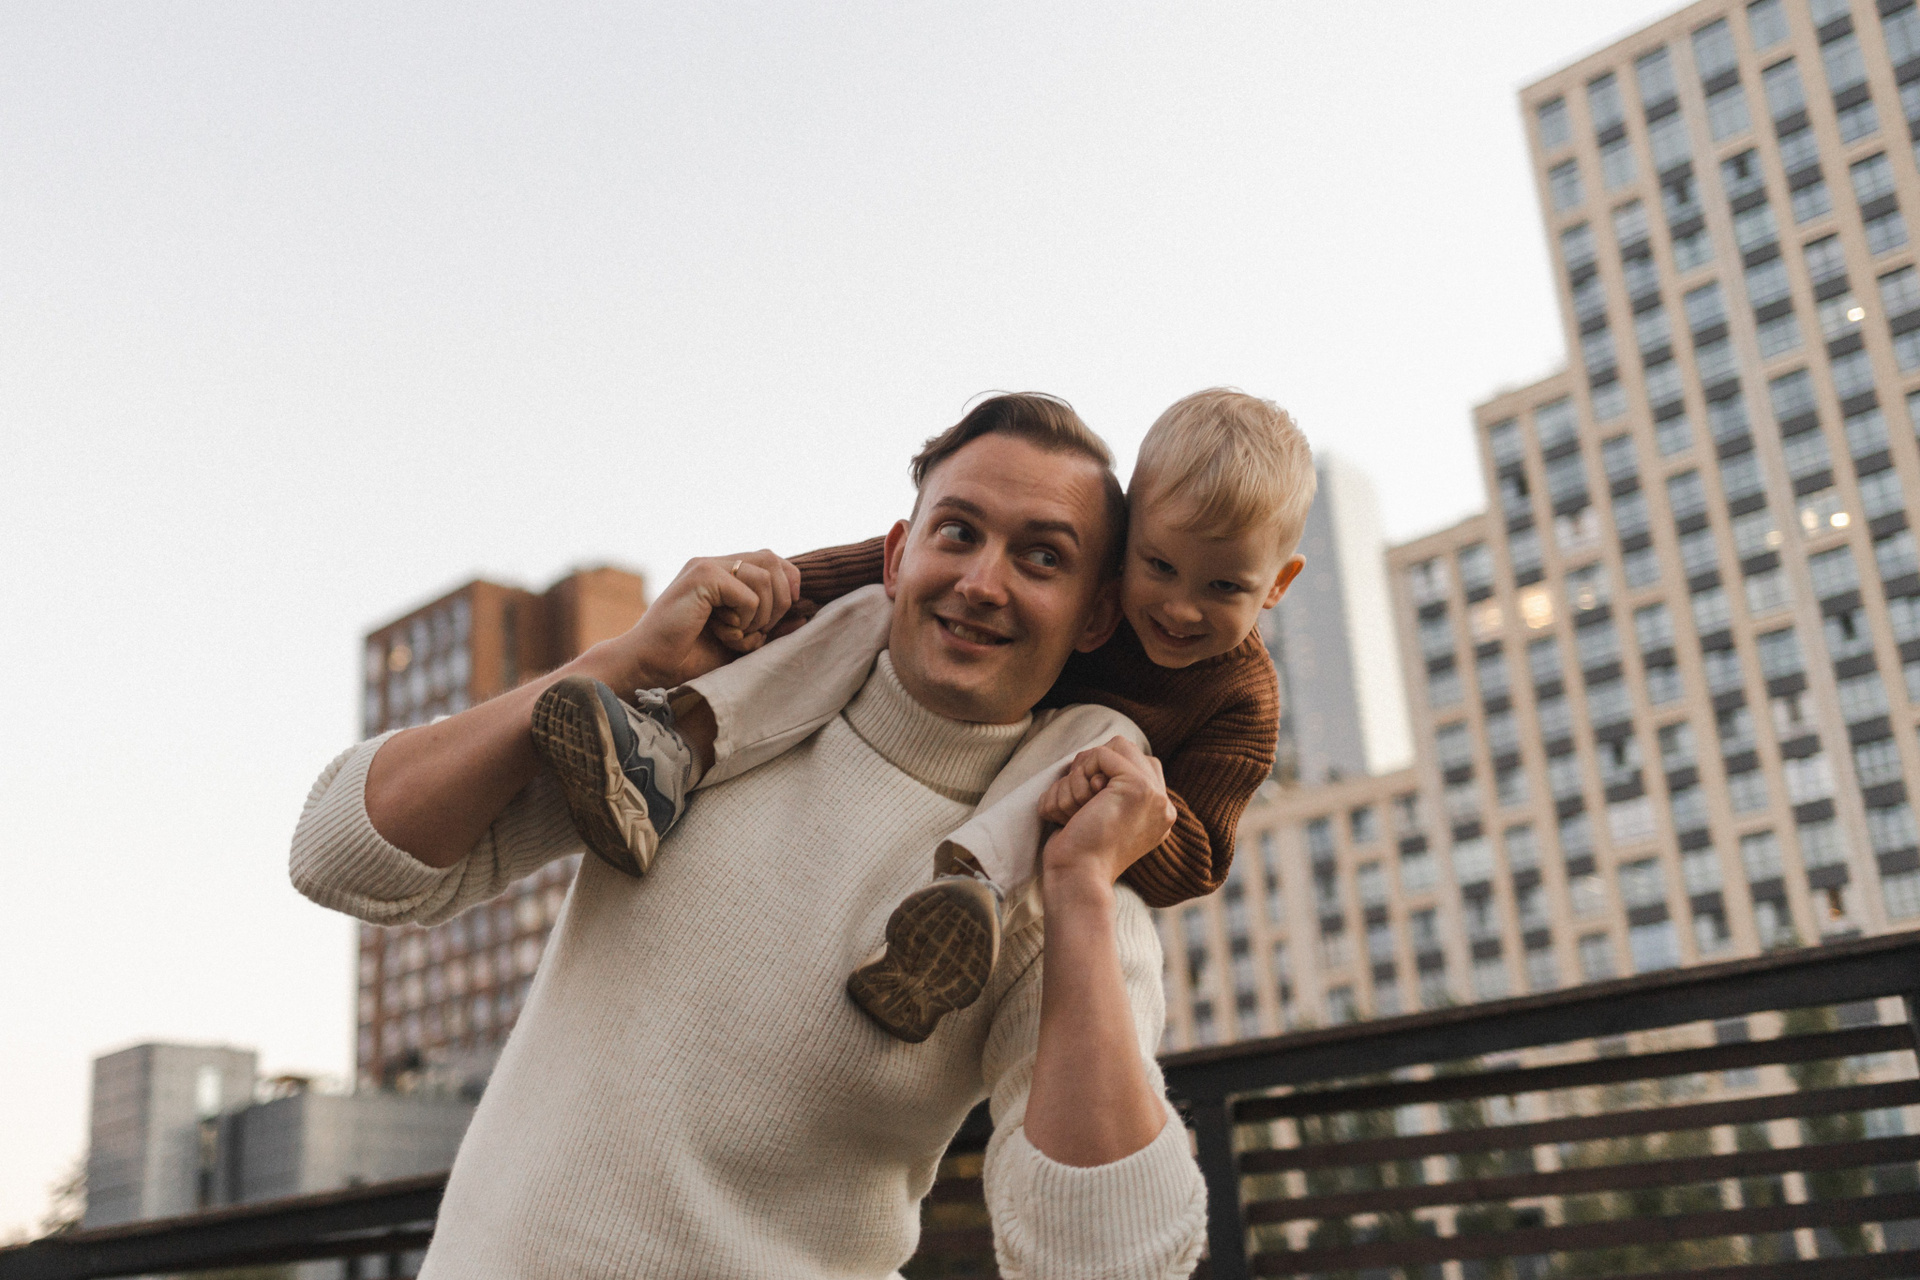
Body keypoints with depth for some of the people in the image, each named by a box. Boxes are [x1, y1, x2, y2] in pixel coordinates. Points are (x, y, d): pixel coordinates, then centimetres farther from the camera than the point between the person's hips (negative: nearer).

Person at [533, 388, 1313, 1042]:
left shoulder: (1243, 702, -11)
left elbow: (1194, 865, -16)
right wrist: (788, 582, -20)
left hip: (1023, 824, -3)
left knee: (1102, 729, -31)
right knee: (872, 609, -17)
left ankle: (969, 880, -59)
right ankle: (677, 743, -39)